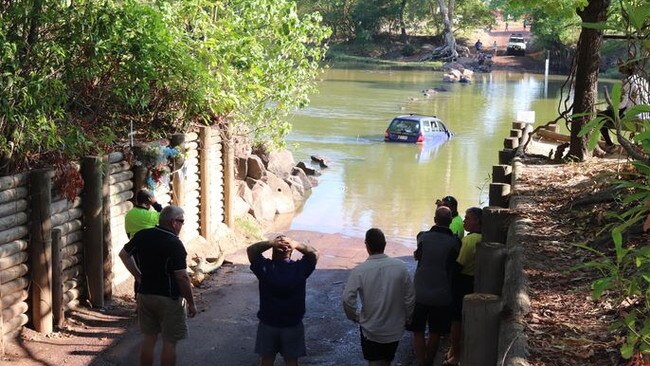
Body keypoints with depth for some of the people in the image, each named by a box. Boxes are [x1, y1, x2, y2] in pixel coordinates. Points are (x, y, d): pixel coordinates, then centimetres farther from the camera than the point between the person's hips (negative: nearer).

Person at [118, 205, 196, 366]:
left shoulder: (141, 236, 0)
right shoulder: (175, 244, -19)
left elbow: (123, 254, 15)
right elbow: (182, 277, -20)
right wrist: (191, 303, -10)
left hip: (145, 295, 6)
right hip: (169, 299, -6)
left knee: (149, 338, 15)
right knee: (169, 342, 4)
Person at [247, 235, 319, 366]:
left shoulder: (265, 268, -16)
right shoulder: (299, 269, -16)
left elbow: (250, 250, -1)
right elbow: (314, 253, 1)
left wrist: (271, 243, -17)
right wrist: (296, 245, -17)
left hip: (267, 324, 0)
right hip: (293, 325, 0)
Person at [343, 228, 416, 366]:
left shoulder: (359, 271, -19)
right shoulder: (400, 267, -12)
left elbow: (347, 299, -21)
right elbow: (410, 297, -5)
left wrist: (355, 317, -2)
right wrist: (407, 318, 11)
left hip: (370, 330, -3)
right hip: (395, 329, 3)